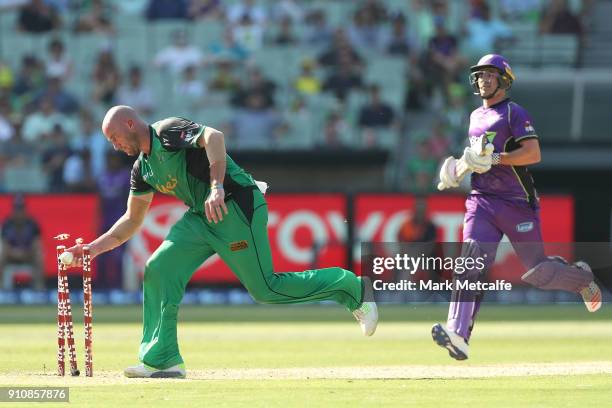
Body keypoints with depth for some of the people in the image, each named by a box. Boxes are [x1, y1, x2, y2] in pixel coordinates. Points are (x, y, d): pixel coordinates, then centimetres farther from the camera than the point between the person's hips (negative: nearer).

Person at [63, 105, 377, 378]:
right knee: (158, 270, -3)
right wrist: (95, 248, 11)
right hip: (200, 217, 9)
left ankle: (353, 289, 4)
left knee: (265, 288, -9)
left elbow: (213, 136, -30)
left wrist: (216, 187, -41)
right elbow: (132, 220, 22)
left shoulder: (169, 132, -12)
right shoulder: (143, 167, 15)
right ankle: (162, 360, -3)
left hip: (237, 207, -9)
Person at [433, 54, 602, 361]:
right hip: (482, 201, 5)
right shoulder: (476, 116, 18)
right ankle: (457, 333, -28)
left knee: (537, 272, 1)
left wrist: (495, 159, -24)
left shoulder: (514, 113, -5)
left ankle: (581, 276, 34)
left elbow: (533, 153, -16)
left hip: (517, 202, -5)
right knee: (472, 261, -16)